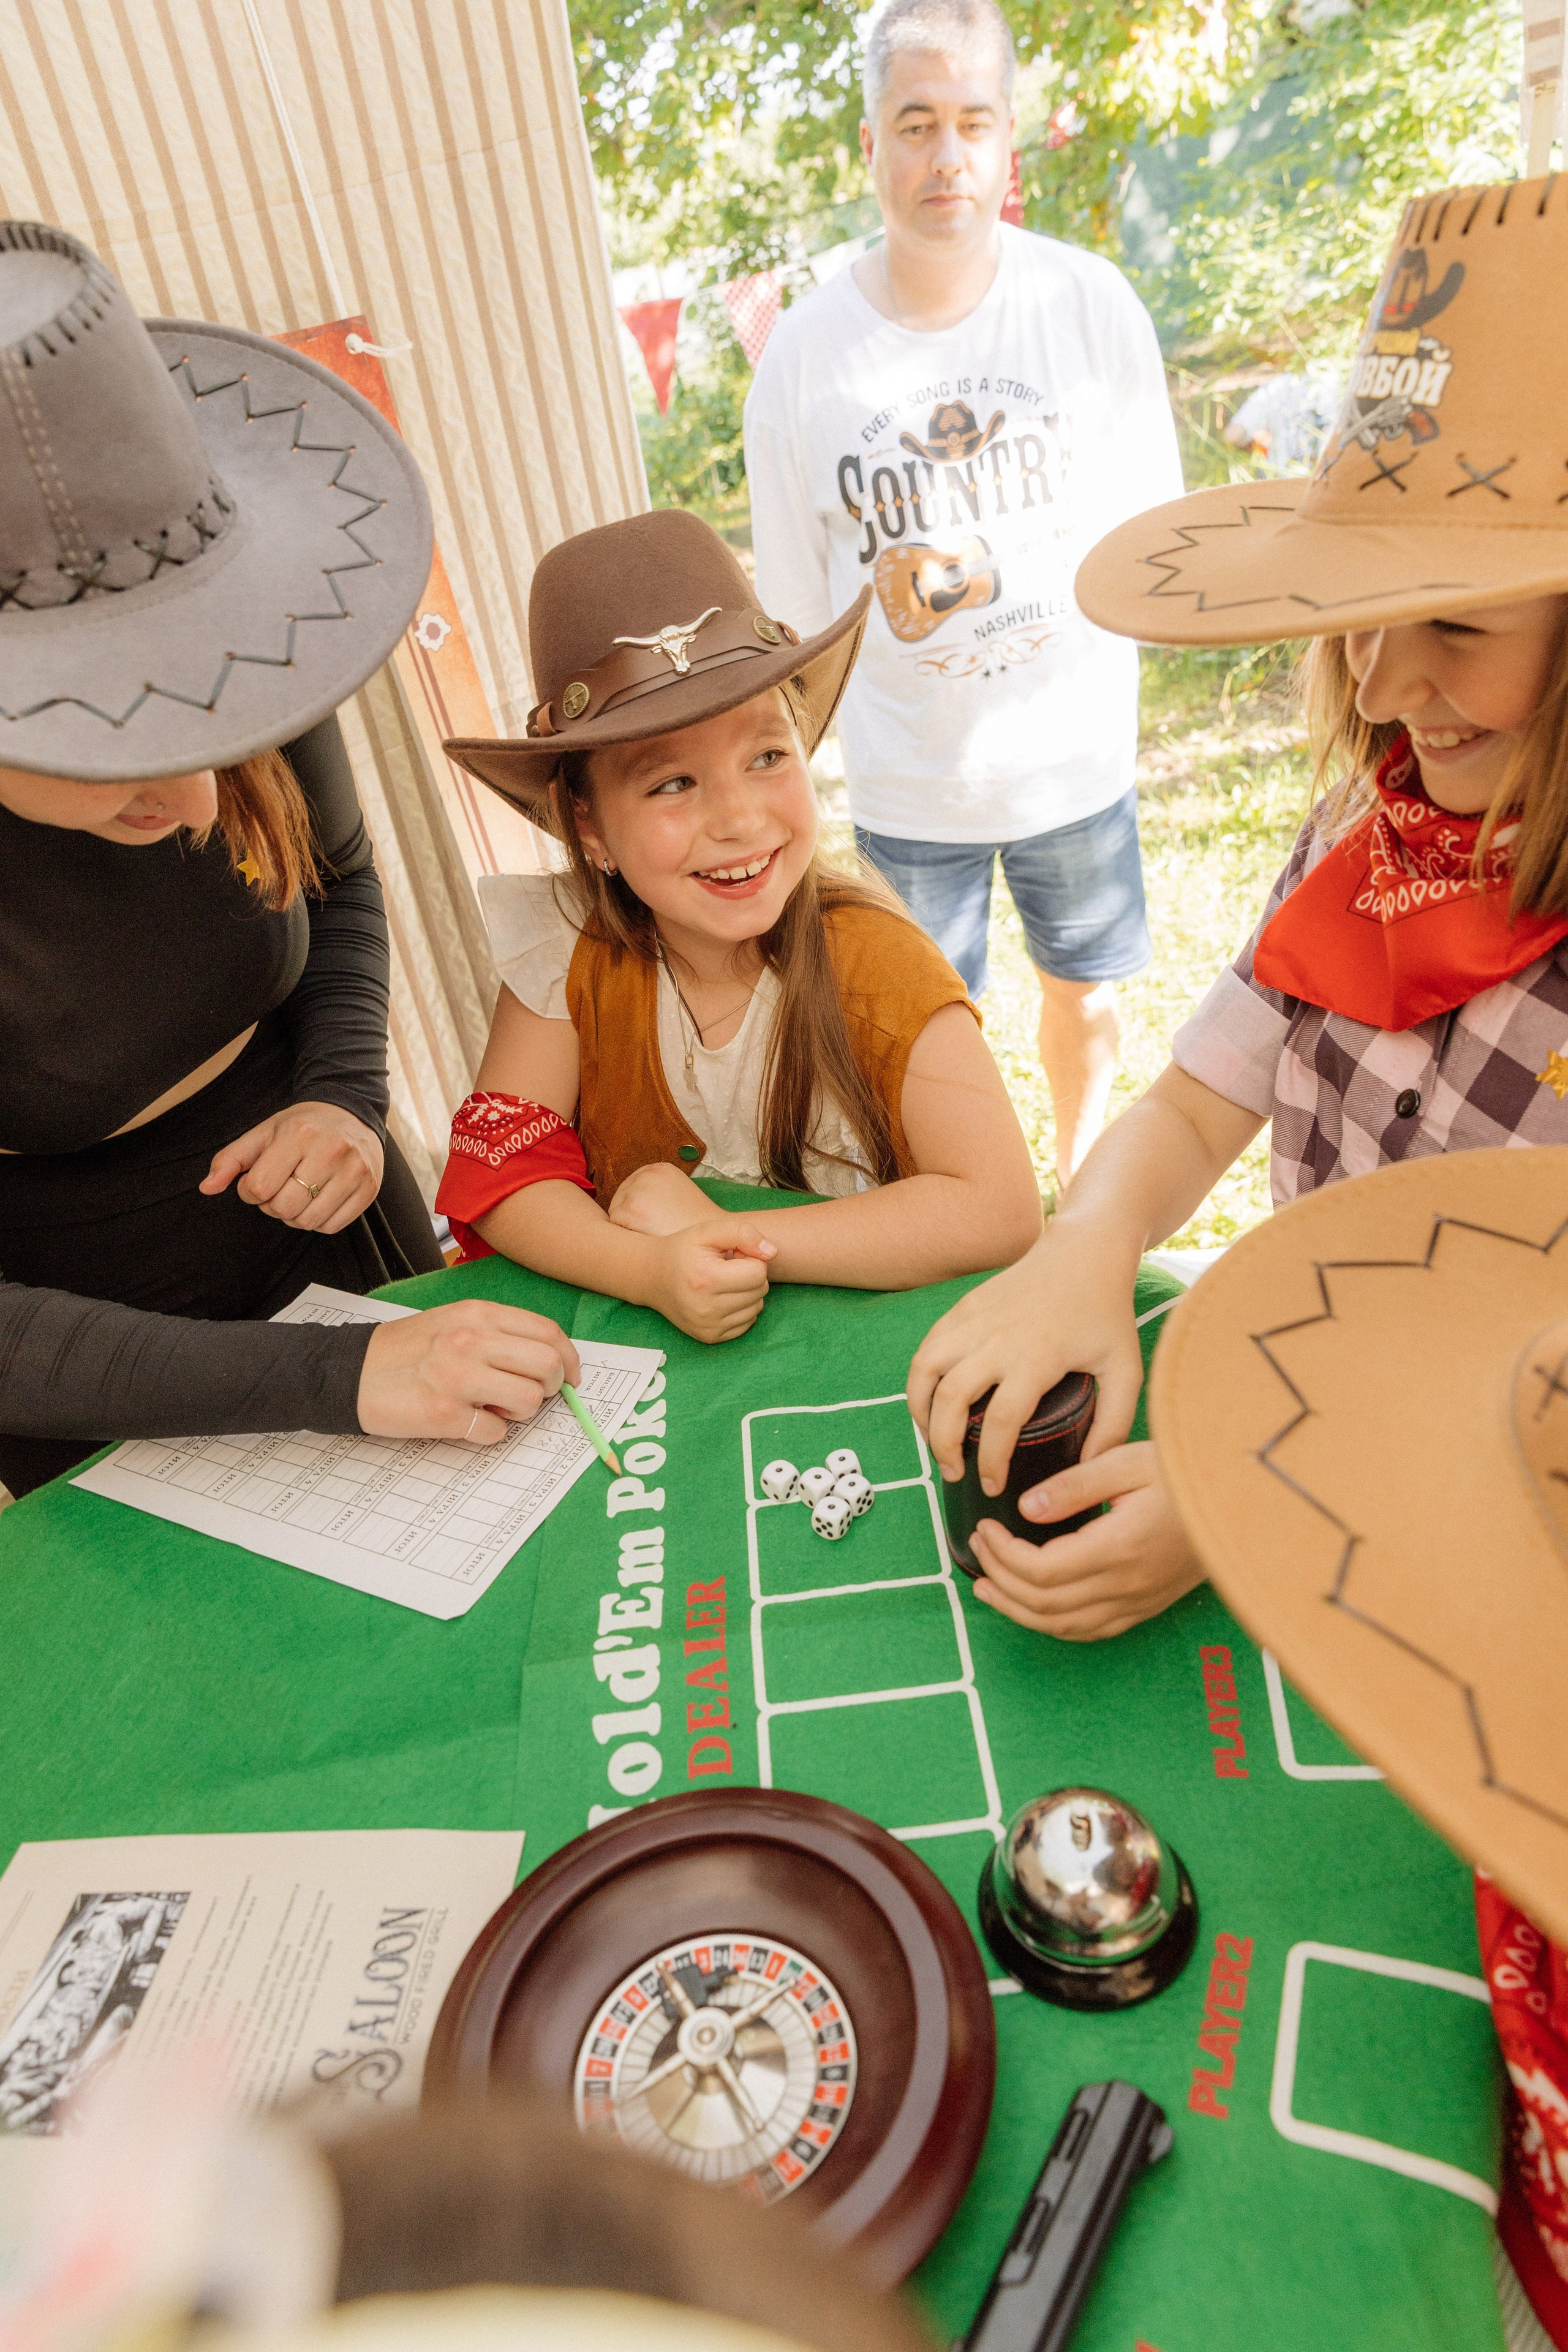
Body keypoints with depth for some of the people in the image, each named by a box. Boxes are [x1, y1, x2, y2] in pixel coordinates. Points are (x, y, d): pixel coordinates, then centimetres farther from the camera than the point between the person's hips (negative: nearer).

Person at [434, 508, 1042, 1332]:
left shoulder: (873, 963, -18)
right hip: (640, 1344, 2)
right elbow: (501, 1166, -12)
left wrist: (719, 1232, -27)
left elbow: (999, 1209, -26)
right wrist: (651, 1270, -31)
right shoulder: (570, 950, -11)